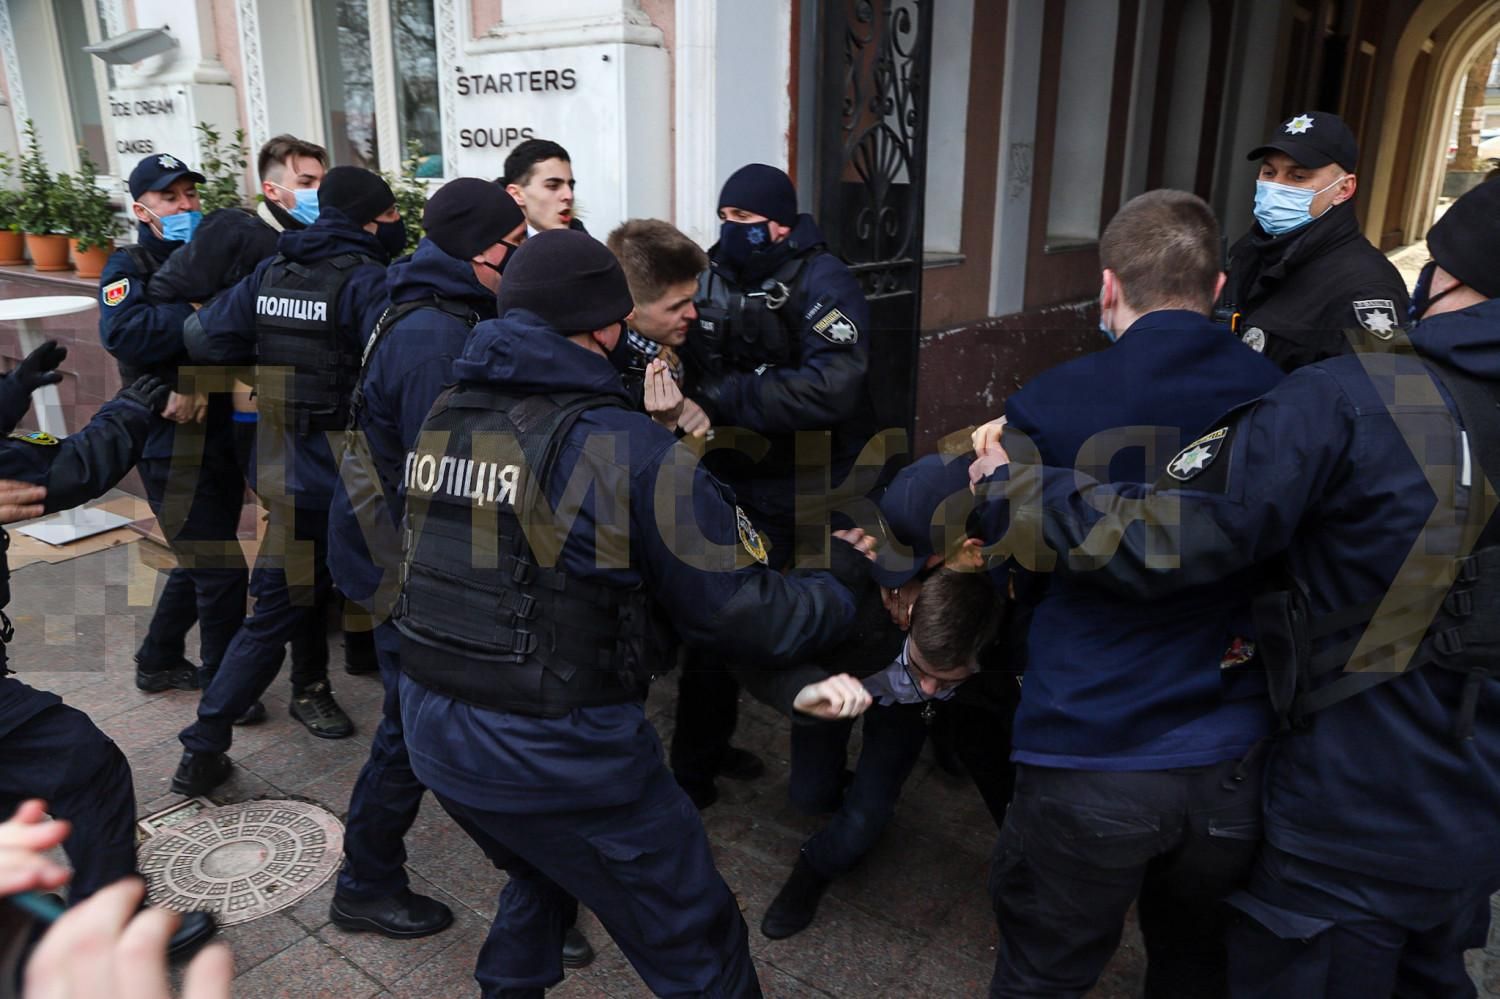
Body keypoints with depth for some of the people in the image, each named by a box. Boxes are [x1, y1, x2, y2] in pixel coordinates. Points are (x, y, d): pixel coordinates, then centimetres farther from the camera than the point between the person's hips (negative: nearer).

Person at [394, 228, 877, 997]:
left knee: (547, 872, 36)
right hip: (562, 753, -7)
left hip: (432, 726, 7)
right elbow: (745, 615, -15)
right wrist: (843, 581, 5)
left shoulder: (441, 421, 2)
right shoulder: (627, 450, -18)